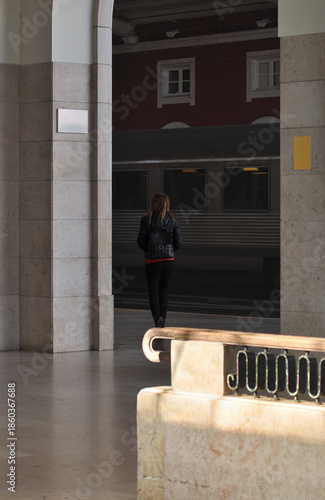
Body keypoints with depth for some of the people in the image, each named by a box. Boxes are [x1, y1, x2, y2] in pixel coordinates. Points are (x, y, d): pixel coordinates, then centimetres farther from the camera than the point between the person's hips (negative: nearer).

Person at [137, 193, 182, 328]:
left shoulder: (146, 220, -7)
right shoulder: (172, 220, -1)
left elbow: (141, 242, -5)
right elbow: (178, 242, 0)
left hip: (152, 260, -2)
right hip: (169, 260, 2)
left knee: (153, 291, 2)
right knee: (164, 292, 12)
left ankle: (157, 316, -22)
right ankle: (161, 323, 14)